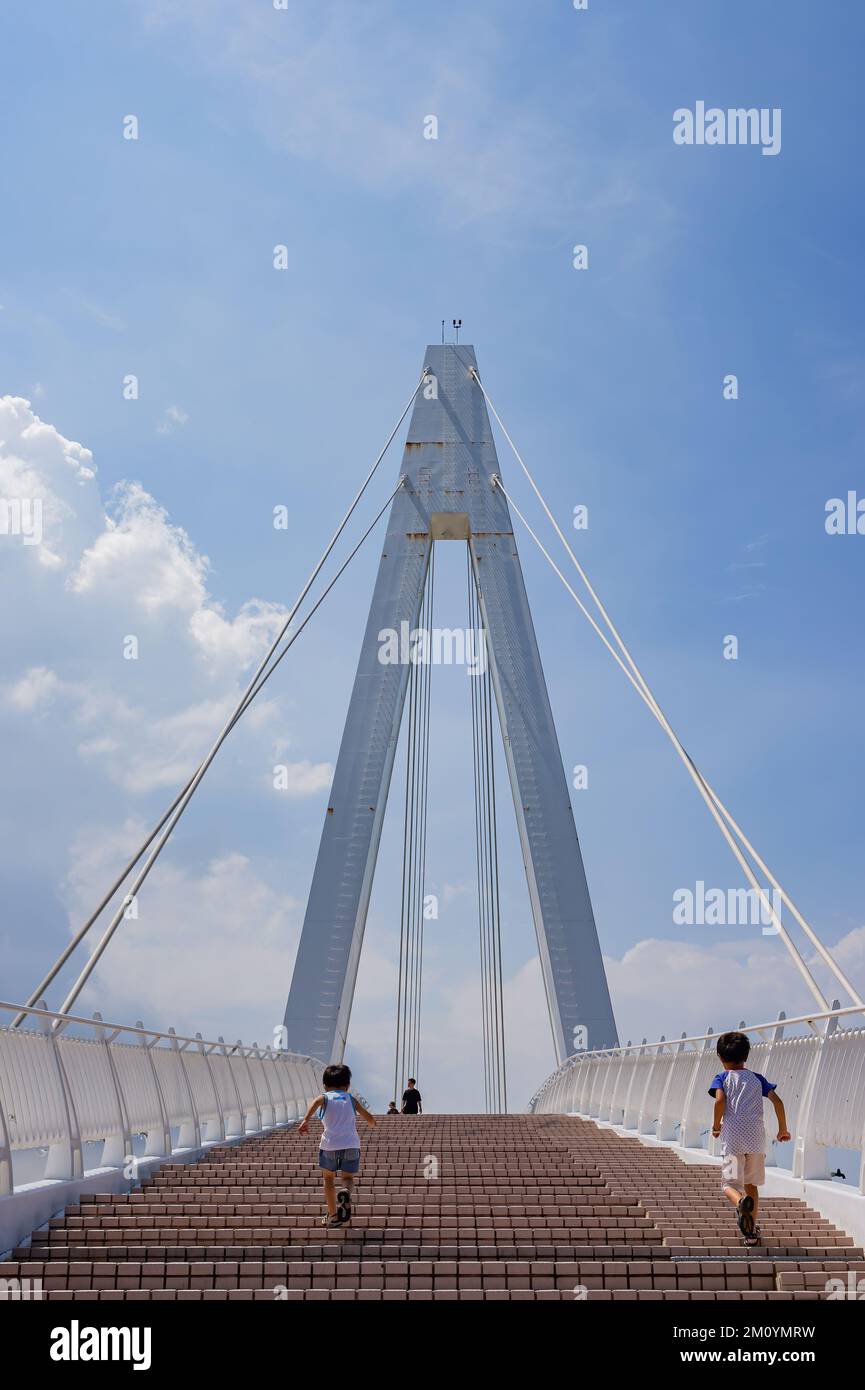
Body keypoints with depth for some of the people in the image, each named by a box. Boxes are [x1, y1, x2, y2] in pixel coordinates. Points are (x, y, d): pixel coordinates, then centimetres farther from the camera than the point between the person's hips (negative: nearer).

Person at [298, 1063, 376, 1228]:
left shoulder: (324, 1097, 13)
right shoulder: (351, 1100, 19)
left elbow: (316, 1102, -13)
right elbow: (370, 1119, 19)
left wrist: (306, 1120, -28)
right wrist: (370, 1124, 43)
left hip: (330, 1145, -1)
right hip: (351, 1145, 1)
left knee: (329, 1178, 20)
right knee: (348, 1178, 15)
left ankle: (333, 1215, 20)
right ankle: (345, 1191, -19)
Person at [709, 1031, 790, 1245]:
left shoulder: (722, 1078, 4)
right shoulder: (757, 1078, 14)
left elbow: (720, 1100, -14)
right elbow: (777, 1101, 5)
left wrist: (716, 1126, 0)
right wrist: (783, 1129, 15)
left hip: (732, 1140, -3)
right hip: (756, 1139, 3)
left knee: (730, 1184, 1)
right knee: (751, 1185, 18)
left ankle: (742, 1202, -32)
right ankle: (751, 1232, 16)